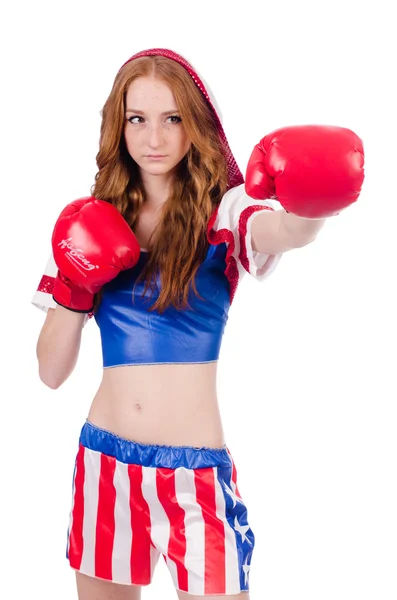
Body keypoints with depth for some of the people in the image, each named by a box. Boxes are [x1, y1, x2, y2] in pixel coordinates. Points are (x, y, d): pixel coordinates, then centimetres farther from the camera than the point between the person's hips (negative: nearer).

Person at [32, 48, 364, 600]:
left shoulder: (222, 213, -4)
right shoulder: (93, 227, 7)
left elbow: (285, 231, -30)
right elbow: (51, 371, 5)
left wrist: (313, 202, -51)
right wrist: (75, 290, -11)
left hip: (198, 472, -3)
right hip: (103, 464, 4)